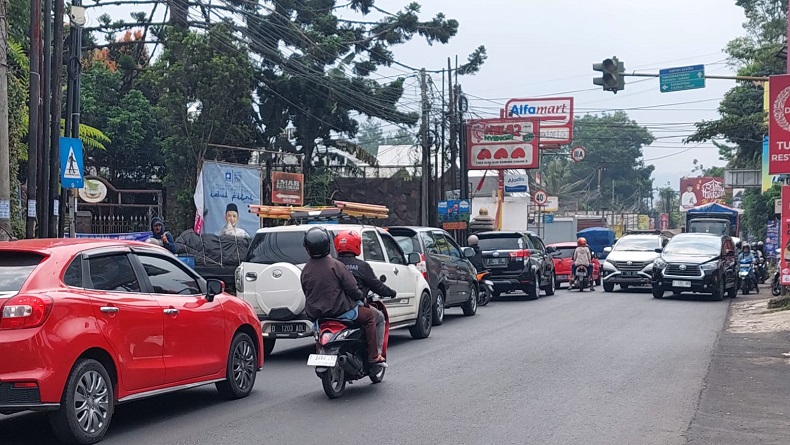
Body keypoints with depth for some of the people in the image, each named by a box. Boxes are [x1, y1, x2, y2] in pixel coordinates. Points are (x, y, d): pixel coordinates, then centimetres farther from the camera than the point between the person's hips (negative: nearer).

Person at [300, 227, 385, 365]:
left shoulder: (305, 270, 0)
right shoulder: (335, 265, -15)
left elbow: (307, 293, 11)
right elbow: (351, 288, -13)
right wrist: (361, 297, 7)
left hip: (315, 315, 6)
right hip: (340, 310, -5)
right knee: (369, 316, 12)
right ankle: (373, 356, 8)